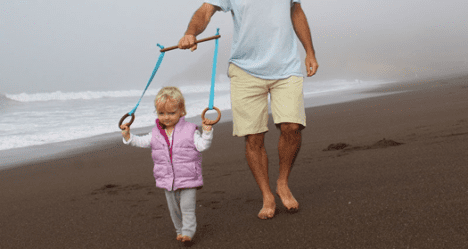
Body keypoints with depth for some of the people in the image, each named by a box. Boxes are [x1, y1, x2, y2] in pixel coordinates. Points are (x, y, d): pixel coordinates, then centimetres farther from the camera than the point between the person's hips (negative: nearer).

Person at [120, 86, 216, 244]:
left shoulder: (189, 130, -6)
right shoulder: (156, 133, 5)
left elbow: (202, 145, -11)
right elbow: (142, 142, 12)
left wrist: (207, 131, -25)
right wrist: (128, 136, -1)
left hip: (188, 178, -4)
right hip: (167, 180, 4)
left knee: (187, 207, -7)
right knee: (174, 208, 14)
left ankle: (188, 232, -2)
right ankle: (179, 230, 29)